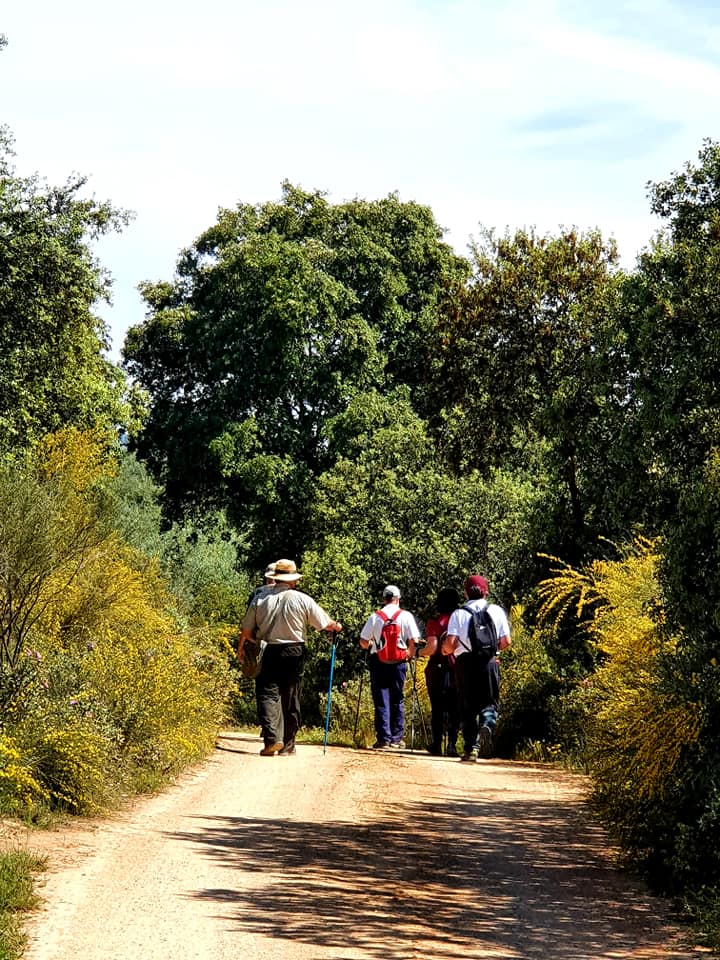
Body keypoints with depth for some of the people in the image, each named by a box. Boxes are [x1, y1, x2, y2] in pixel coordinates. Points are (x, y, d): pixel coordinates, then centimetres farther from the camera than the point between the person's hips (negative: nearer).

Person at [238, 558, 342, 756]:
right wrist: (336, 626, 26)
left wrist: (240, 649, 23)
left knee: (268, 694, 0)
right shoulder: (302, 600, -3)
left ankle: (272, 738, -19)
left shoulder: (261, 600, -1)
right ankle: (287, 745, 13)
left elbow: (246, 630, 5)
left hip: (269, 653, 0)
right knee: (291, 700, 8)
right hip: (294, 653, 0)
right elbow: (325, 623, 3)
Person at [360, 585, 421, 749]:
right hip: (399, 662, 1)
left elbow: (363, 641, -1)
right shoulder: (406, 616, -2)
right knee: (397, 700, 11)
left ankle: (383, 738, -4)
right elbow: (413, 641, -5)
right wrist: (410, 655, 14)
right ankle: (396, 738, 12)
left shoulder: (374, 617, -1)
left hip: (378, 661, -1)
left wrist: (370, 646, 22)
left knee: (381, 701, 2)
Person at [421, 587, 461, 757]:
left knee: (437, 708, 5)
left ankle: (437, 744, 5)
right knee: (455, 709, 6)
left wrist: (421, 652, 7)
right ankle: (452, 744, -1)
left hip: (437, 670, -2)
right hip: (458, 668, 2)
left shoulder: (434, 622, -5)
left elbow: (432, 648, -12)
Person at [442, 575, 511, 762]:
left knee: (468, 706, 8)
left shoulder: (458, 614, 0)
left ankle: (471, 748, 5)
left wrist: (446, 650, 14)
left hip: (465, 662, 0)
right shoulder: (496, 611, 4)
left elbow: (451, 643, -8)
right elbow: (506, 641, 1)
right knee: (489, 702, 10)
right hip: (489, 661, 0)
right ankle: (487, 725, -22)